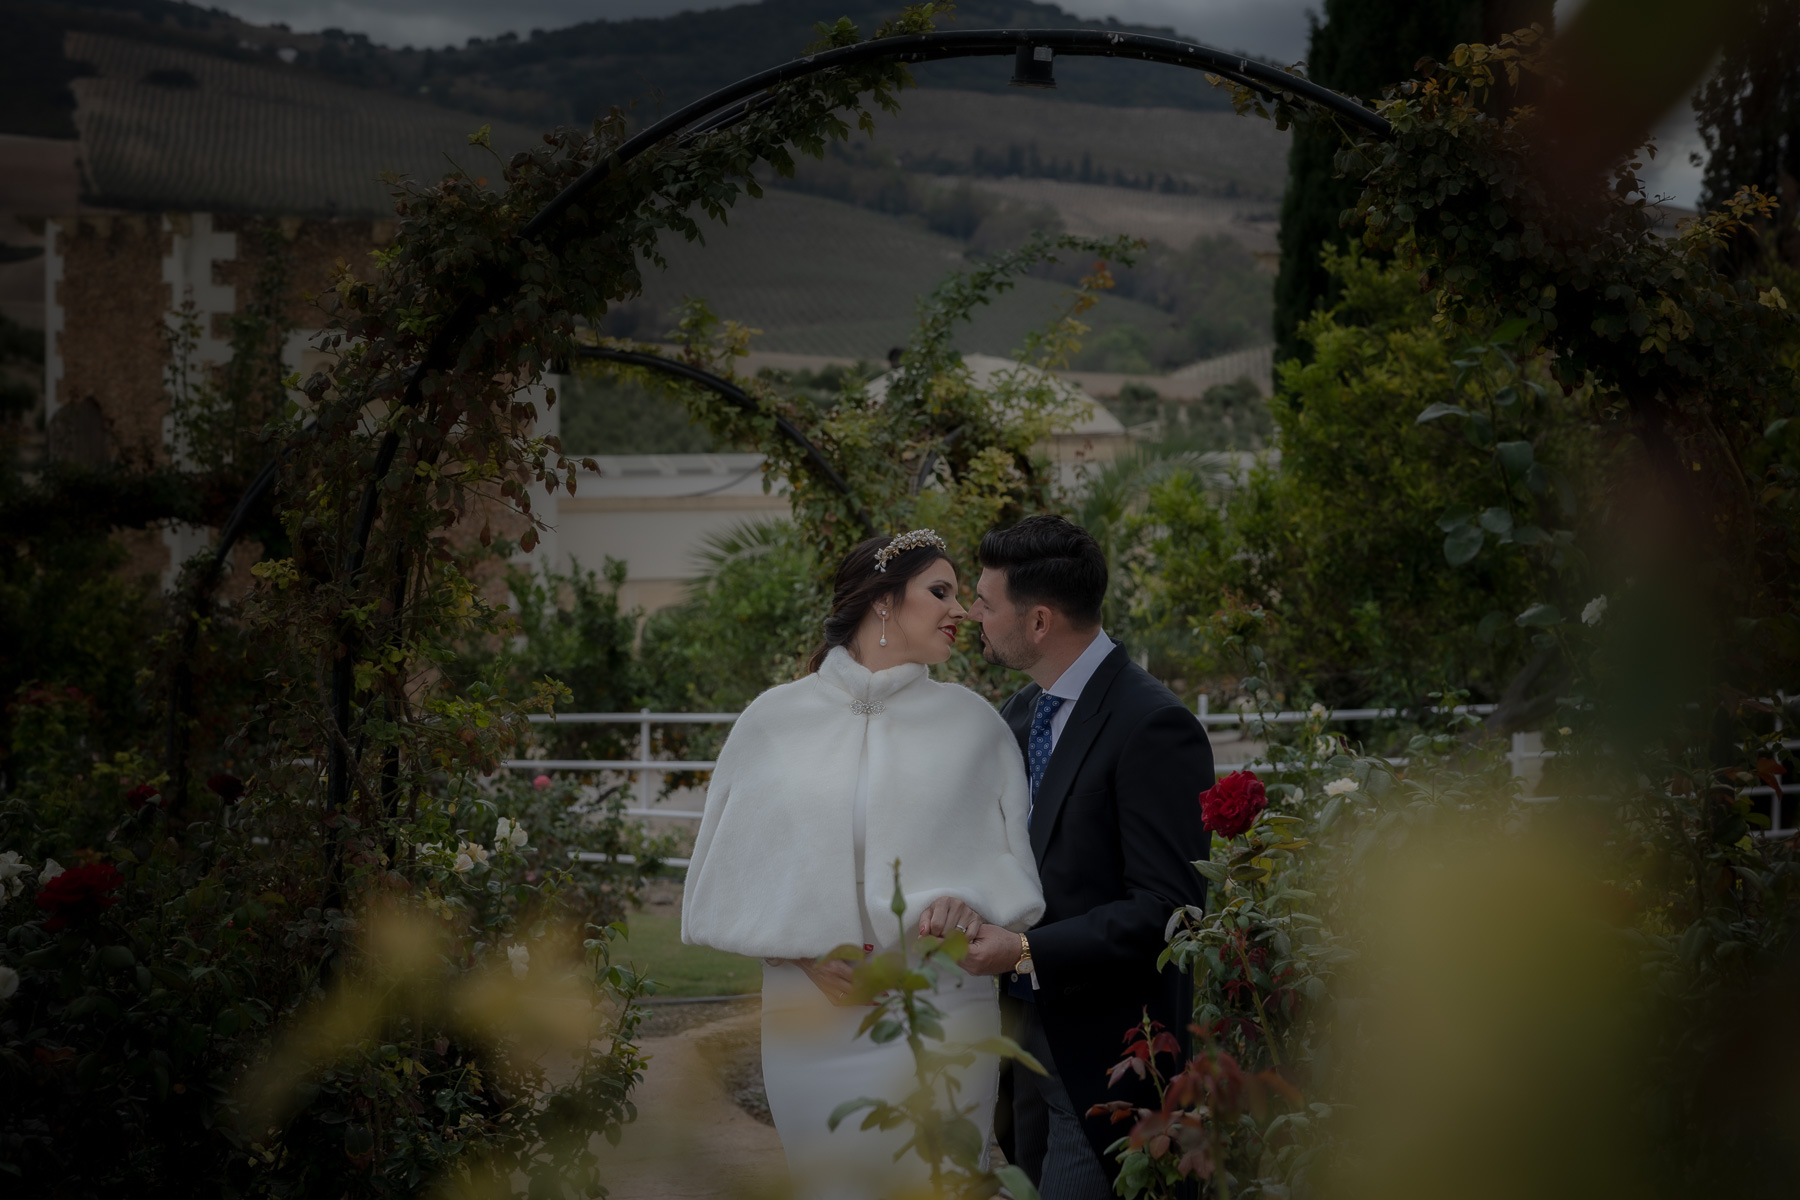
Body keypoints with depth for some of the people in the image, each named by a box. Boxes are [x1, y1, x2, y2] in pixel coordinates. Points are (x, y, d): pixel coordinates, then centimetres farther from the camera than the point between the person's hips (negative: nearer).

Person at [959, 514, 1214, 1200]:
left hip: (1104, 1056, -8)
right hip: (1027, 1038, 8)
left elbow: (1167, 905, -20)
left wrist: (1027, 953, -22)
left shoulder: (1152, 726, -16)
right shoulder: (1019, 715, 11)